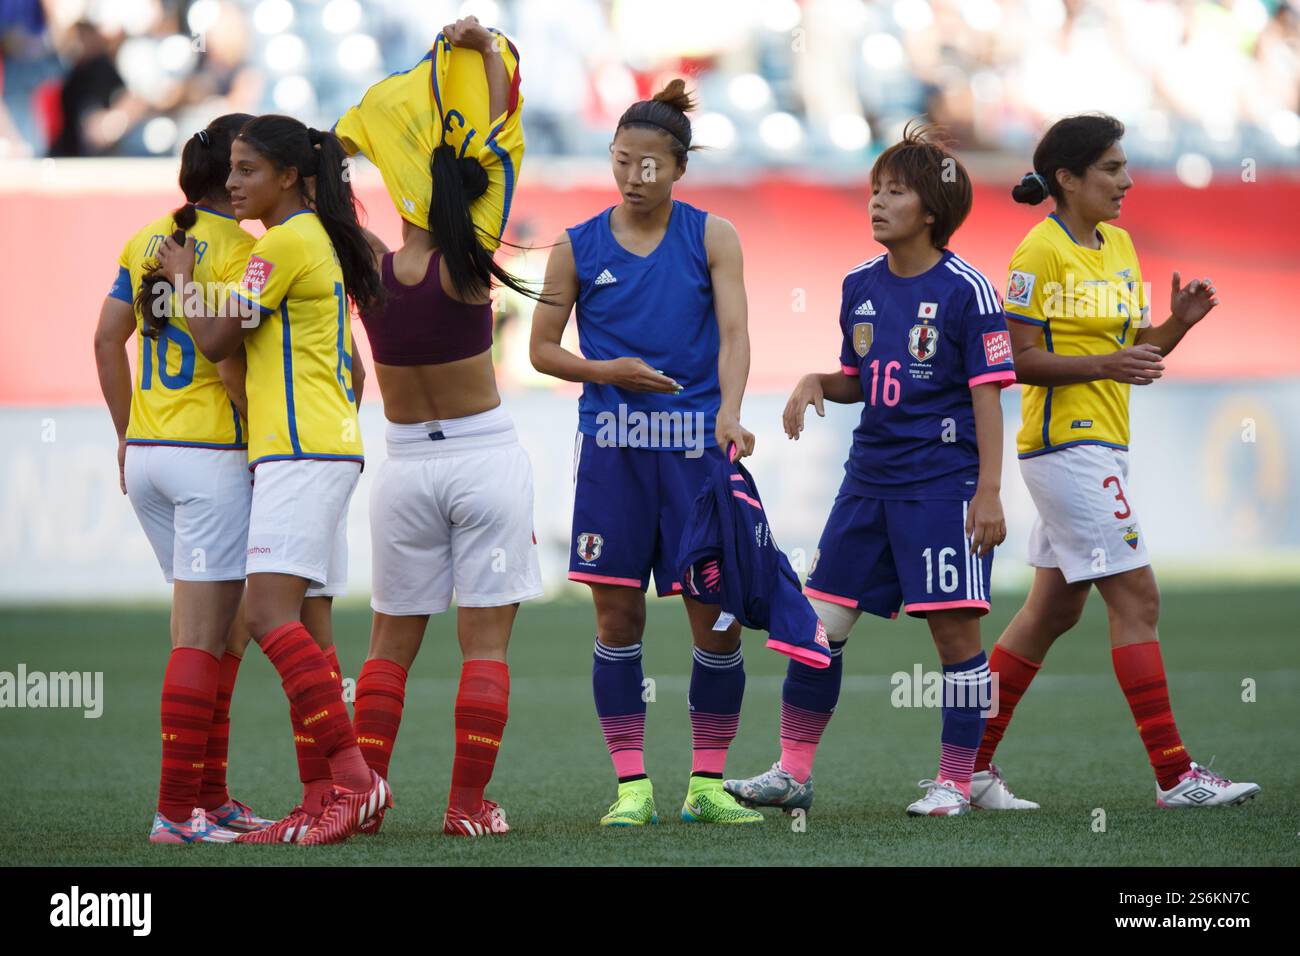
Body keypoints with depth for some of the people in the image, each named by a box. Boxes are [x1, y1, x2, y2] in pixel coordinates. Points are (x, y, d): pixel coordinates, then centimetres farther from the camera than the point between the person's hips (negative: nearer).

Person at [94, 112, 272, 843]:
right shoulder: (238, 248, -11)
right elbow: (228, 356, -19)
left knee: (228, 624, 16)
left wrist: (127, 434, 16)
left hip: (147, 451, 8)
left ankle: (208, 796, 16)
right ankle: (178, 810, -4)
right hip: (212, 453, -8)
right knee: (201, 636, -4)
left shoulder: (148, 241, 11)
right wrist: (265, 442, -10)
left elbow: (108, 339, 10)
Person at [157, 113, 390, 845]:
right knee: (307, 628, 7)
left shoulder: (285, 243, -10)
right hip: (329, 446, 10)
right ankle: (336, 795, 4)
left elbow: (217, 341, -8)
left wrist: (183, 278, 7)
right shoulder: (322, 241, 20)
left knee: (271, 613, -18)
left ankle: (354, 778, -23)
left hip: (300, 452, -10)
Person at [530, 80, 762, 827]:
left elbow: (734, 331, -8)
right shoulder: (579, 247, 5)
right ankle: (633, 785, 7)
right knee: (618, 617, 0)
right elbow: (542, 349, 10)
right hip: (613, 450, 1)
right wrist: (609, 372, -8)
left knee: (718, 618, -2)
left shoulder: (711, 236, 2)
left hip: (698, 447, -1)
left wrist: (730, 412, -25)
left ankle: (708, 783, 11)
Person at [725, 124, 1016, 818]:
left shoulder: (965, 289, -8)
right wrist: (815, 384, 0)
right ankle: (792, 772, 13)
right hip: (869, 478, 6)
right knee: (821, 619, 4)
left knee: (953, 626, -4)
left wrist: (989, 492, -14)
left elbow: (987, 394, -9)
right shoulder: (861, 285, 9)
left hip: (944, 483, -6)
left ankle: (956, 781, 6)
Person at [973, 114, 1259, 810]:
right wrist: (1105, 365, -23)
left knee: (1054, 608, 12)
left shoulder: (1119, 247, 14)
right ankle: (1173, 773, -11)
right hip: (1065, 444, -9)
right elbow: (1017, 359, -14)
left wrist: (1176, 324, -1)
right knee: (1137, 596, -11)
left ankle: (971, 760, 19)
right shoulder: (1041, 252, -11)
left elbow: (1133, 352, 19)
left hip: (1103, 447, 9)